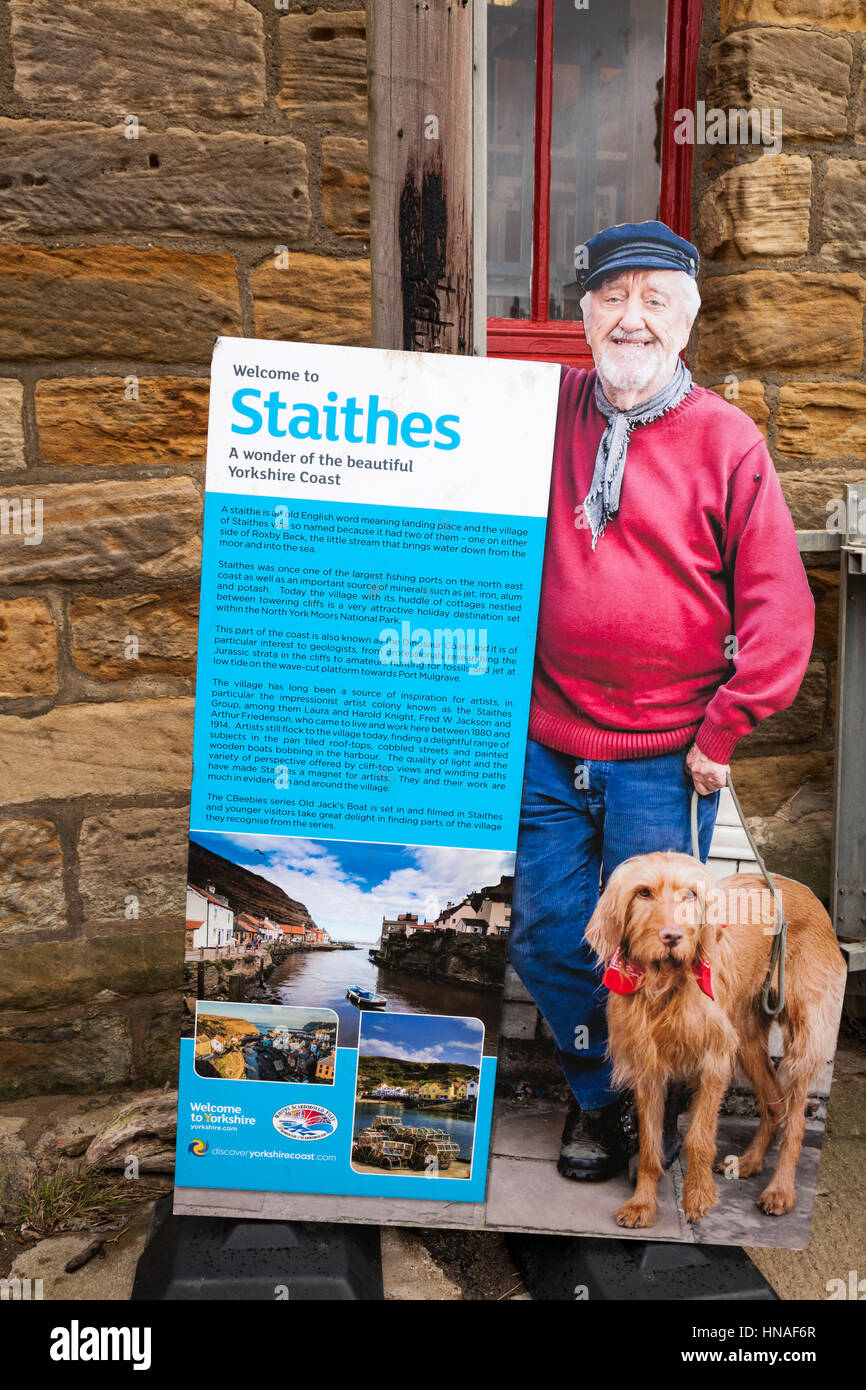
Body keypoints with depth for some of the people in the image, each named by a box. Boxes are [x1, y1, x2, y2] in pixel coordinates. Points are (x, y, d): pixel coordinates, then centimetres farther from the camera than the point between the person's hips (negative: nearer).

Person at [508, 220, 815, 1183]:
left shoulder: (726, 441, -4)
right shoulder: (545, 414, 4)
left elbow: (779, 605, -5)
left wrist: (722, 732, -6)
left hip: (663, 759, -3)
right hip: (547, 744, 3)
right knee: (546, 940, 12)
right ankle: (596, 1095, 38)